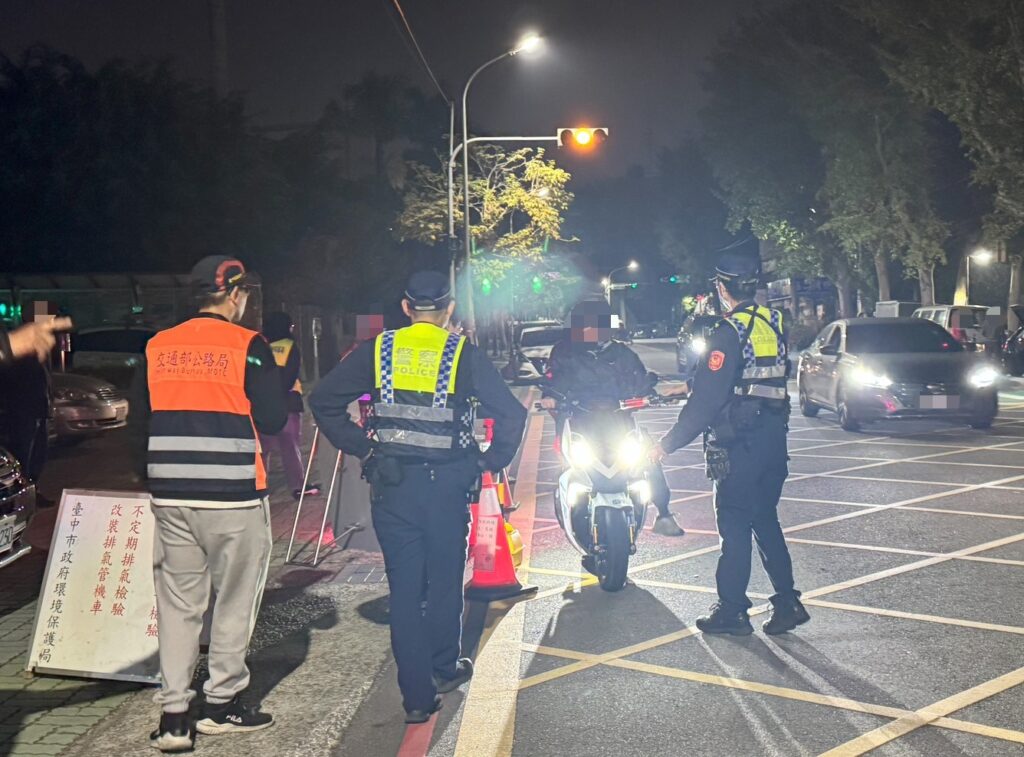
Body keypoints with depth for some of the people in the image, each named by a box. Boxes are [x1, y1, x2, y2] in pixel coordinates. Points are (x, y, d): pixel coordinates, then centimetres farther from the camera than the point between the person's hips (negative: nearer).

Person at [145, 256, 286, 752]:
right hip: (233, 495, -4)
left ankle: (173, 716, 7)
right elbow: (272, 420, -7)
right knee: (235, 599, 10)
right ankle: (221, 703, 17)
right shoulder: (248, 346, -8)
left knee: (178, 602, 9)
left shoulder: (157, 347, 6)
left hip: (170, 495, 4)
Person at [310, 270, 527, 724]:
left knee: (404, 588, 5)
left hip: (390, 483, 1)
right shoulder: (465, 355, -2)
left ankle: (417, 696, 6)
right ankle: (443, 668, 33)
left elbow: (323, 401, 3)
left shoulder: (378, 350, 4)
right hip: (447, 483, -1)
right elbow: (511, 413, -7)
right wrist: (490, 462, 5)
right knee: (445, 580, 17)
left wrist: (360, 448, 7)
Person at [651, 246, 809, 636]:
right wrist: (686, 387, 28)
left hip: (739, 446, -8)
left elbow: (707, 397, -18)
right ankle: (787, 601, 15)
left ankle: (732, 610, 7)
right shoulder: (773, 324, 8)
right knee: (765, 520, 16)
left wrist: (669, 442, -10)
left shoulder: (729, 333, -16)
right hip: (773, 439, 8)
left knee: (734, 525, 0)